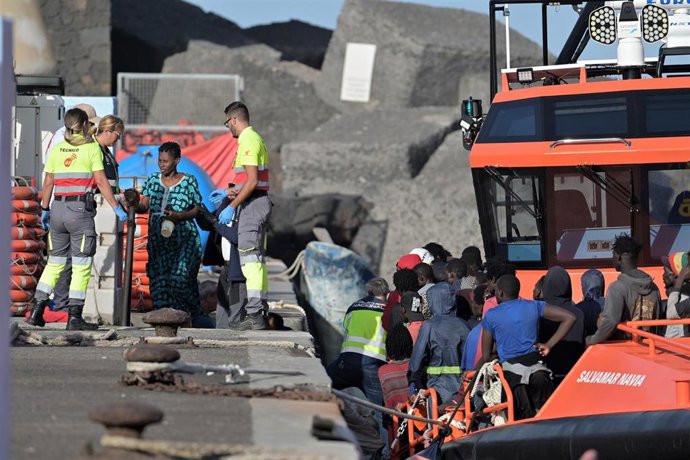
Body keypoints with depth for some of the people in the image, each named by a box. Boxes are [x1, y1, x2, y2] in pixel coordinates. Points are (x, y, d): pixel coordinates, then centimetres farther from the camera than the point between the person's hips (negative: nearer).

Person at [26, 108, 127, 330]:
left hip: (58, 208, 5)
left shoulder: (57, 149, 8)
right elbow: (101, 181, -9)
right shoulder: (92, 148, -4)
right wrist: (117, 207, -5)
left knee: (55, 262, 14)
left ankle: (37, 311, 10)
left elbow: (48, 182, 9)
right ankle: (74, 317, -3)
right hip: (81, 209, -5)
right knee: (82, 265, 1)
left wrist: (44, 209, 18)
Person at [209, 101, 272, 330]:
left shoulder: (248, 141, -14)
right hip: (259, 202, 11)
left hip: (251, 205, -11)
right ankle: (260, 308, 19)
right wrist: (228, 192, 31)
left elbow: (252, 181, -20)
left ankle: (254, 313, -19)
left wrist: (232, 207, -18)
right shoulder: (255, 138, 19)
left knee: (250, 259, -14)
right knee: (258, 258, 14)